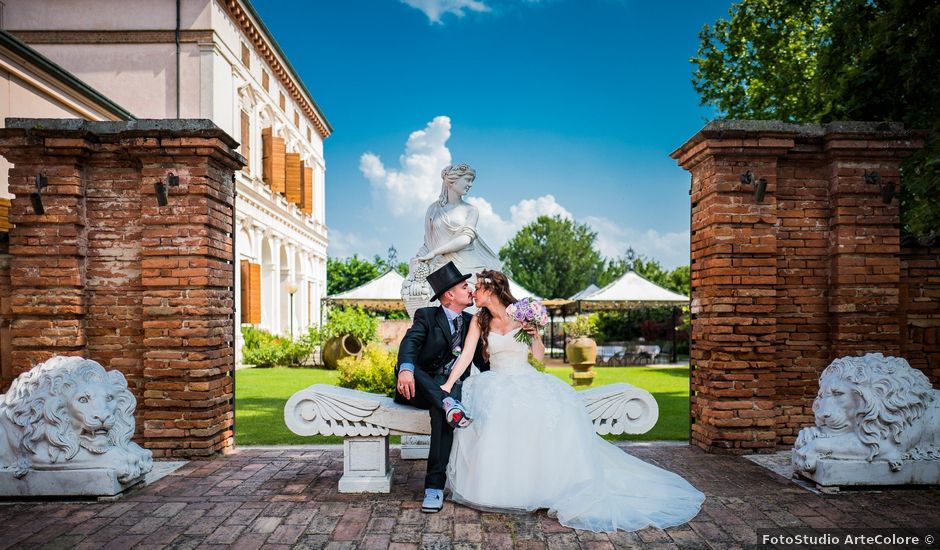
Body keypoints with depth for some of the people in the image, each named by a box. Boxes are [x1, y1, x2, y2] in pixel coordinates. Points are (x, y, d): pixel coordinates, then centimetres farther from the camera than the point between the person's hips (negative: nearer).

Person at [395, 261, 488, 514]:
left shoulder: (471, 322, 12)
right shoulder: (426, 316, 0)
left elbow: (481, 360, 14)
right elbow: (410, 342, -20)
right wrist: (405, 369, -41)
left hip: (450, 388, 1)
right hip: (419, 388, -1)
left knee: (441, 409, -34)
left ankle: (435, 485, -35)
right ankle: (449, 404, -44)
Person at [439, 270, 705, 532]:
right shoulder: (479, 321, 3)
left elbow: (540, 355, 5)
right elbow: (466, 355, -5)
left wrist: (535, 335, -13)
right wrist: (446, 386, -14)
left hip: (527, 380, 0)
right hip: (497, 383, 1)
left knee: (560, 407, -25)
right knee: (491, 412, -31)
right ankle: (495, 486, -12)